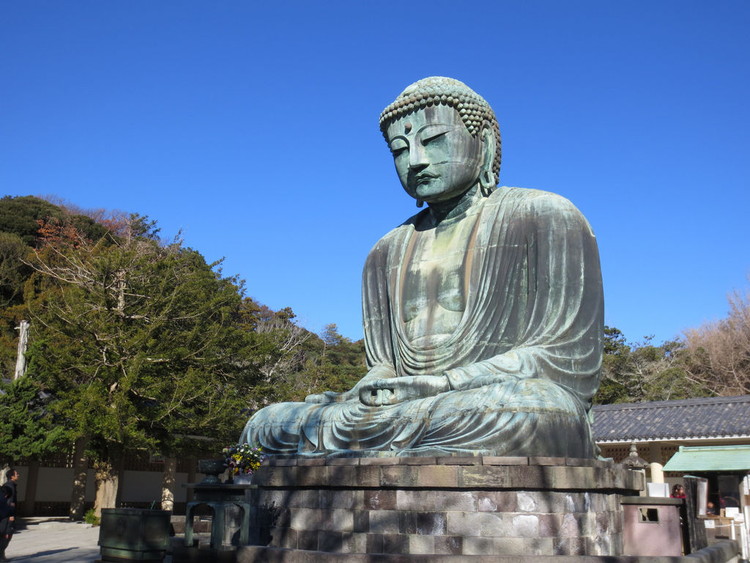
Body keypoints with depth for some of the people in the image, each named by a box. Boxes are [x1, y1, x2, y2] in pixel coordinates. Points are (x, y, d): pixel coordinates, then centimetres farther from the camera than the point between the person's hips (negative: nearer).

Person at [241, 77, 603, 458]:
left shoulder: (544, 216, 5)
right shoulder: (387, 253, 20)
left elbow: (568, 359, -5)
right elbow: (384, 368, 15)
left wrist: (439, 385, -17)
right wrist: (352, 399, -10)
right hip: (417, 413, 5)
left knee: (525, 410, -40)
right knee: (264, 424, -16)